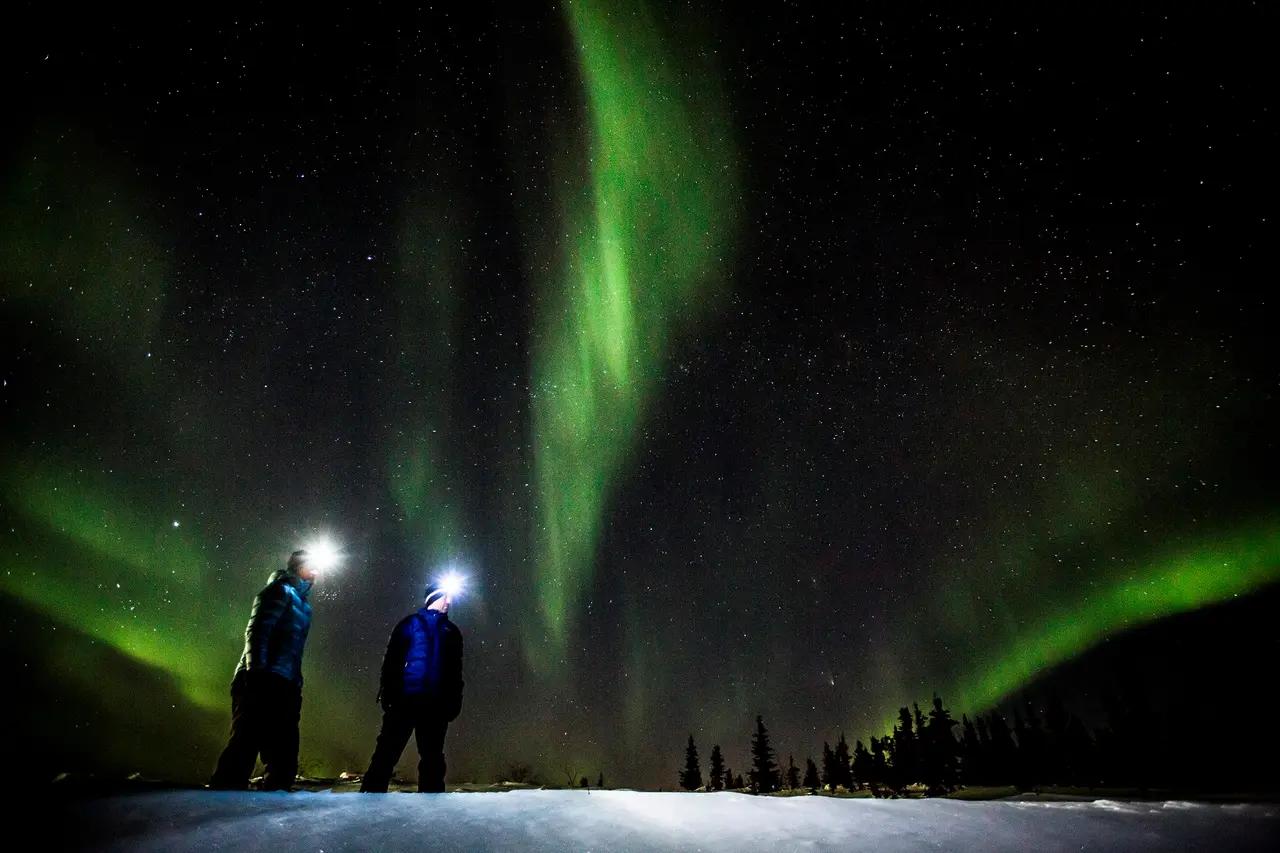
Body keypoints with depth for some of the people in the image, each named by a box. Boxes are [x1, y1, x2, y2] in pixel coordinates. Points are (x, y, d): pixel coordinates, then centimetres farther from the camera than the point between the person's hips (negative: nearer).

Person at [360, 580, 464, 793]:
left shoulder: (451, 632, 17)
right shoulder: (411, 624, 6)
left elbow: (455, 671, 16)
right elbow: (391, 660, -1)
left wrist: (454, 701, 7)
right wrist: (388, 693, -11)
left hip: (436, 705, 3)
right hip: (405, 700, -3)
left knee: (432, 758, 8)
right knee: (387, 753, -4)